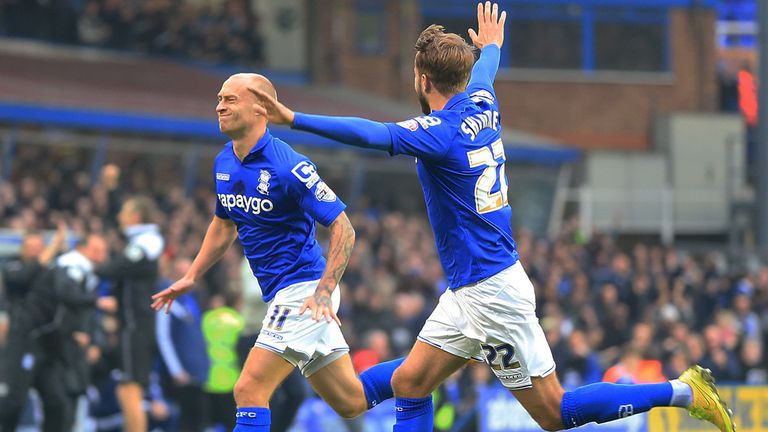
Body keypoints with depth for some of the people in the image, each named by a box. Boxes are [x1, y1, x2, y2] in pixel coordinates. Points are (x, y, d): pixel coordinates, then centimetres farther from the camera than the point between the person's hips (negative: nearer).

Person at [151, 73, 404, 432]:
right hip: (283, 294, 9)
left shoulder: (289, 167, -19)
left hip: (304, 292, -9)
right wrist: (191, 277, 20)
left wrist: (323, 293, -27)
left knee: (250, 390, -14)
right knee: (351, 402, 12)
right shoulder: (224, 163, 7)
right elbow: (224, 224, 25)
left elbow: (343, 229, -19)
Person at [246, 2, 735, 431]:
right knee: (410, 384, 8)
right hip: (470, 292, 9)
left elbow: (372, 134, -35)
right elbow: (483, 72, 31)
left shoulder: (441, 131, -19)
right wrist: (491, 45, 54)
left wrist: (294, 119, -40)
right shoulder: (482, 105, 6)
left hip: (492, 291, -9)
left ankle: (682, 390, 1)